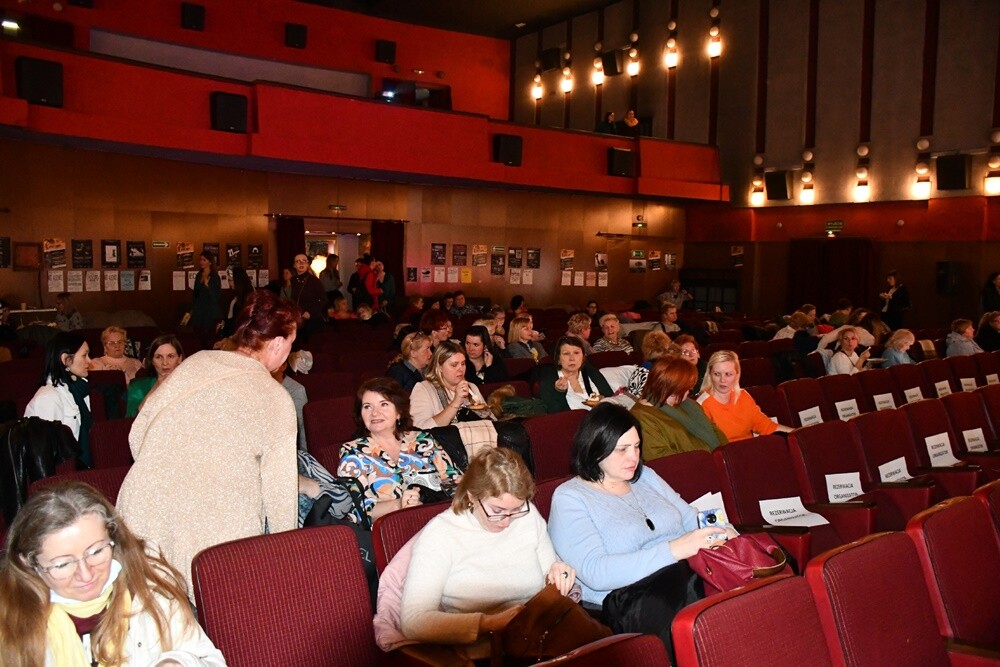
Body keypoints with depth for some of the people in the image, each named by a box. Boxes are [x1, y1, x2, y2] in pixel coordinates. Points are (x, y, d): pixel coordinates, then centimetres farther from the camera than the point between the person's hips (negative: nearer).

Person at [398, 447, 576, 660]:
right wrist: (489, 623, -26)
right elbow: (413, 622, -18)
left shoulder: (529, 515, 4)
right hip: (482, 656, -4)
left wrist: (561, 578, -5)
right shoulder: (439, 535, -11)